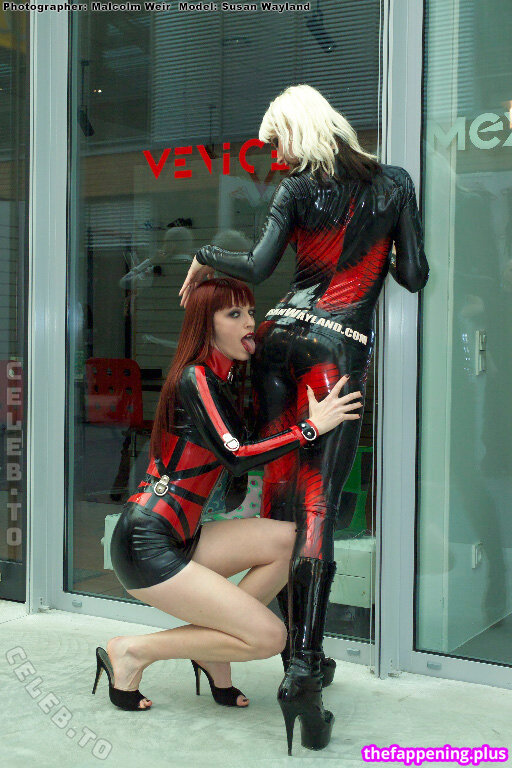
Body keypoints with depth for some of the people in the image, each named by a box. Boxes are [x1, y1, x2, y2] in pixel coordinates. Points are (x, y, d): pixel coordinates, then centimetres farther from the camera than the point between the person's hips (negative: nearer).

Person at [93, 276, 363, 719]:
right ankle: (133, 652, 1)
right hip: (145, 546, -9)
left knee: (290, 538, -6)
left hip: (177, 540, 9)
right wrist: (312, 427, -20)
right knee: (268, 636, -10)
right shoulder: (196, 379, -13)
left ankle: (213, 653, 5)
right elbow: (236, 457, -24)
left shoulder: (220, 381, 15)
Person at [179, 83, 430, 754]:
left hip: (281, 335, 1)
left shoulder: (297, 189, 4)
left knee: (281, 492, 8)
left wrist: (203, 258, 11)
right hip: (341, 347, -1)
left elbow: (258, 266, -7)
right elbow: (415, 276, 6)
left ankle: (298, 655, 15)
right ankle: (302, 668, -14)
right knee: (318, 505, -5)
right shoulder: (394, 184, 9)